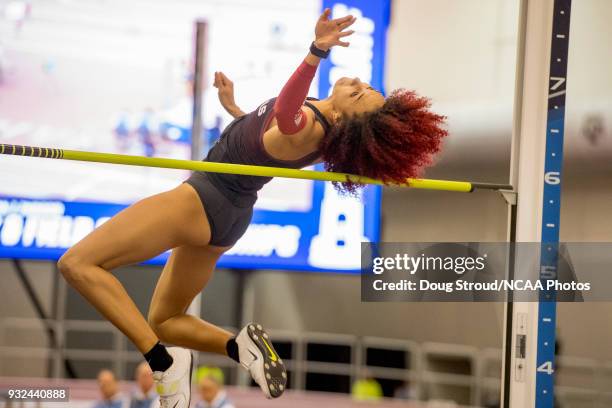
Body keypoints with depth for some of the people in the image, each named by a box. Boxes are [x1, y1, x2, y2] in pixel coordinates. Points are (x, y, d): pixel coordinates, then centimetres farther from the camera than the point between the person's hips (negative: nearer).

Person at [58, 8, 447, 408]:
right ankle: (242, 345, 4)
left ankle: (163, 362, -17)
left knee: (78, 263, -11)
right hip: (230, 214, 9)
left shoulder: (305, 129, -30)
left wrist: (317, 53, -70)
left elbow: (284, 116, -56)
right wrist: (232, 107, 29)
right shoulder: (322, 123, -3)